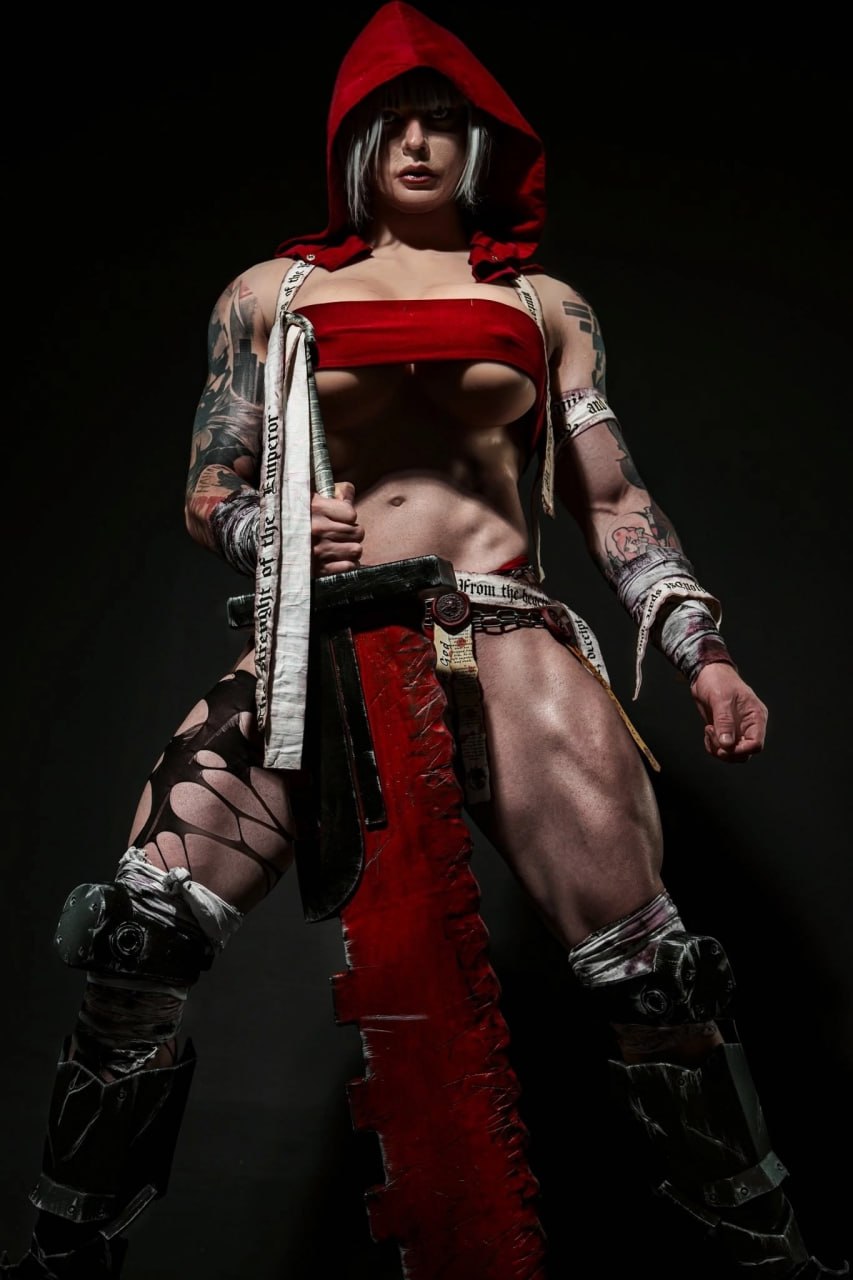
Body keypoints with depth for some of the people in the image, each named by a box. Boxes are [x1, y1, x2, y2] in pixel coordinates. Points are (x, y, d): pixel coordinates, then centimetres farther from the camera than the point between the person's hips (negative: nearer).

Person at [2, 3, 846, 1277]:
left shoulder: (543, 301, 20)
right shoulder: (272, 292, 19)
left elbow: (613, 503, 16)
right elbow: (211, 489, 16)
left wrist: (704, 650, 4)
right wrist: (278, 532, -7)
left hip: (509, 637, 0)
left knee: (650, 970, -8)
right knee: (137, 940, -15)